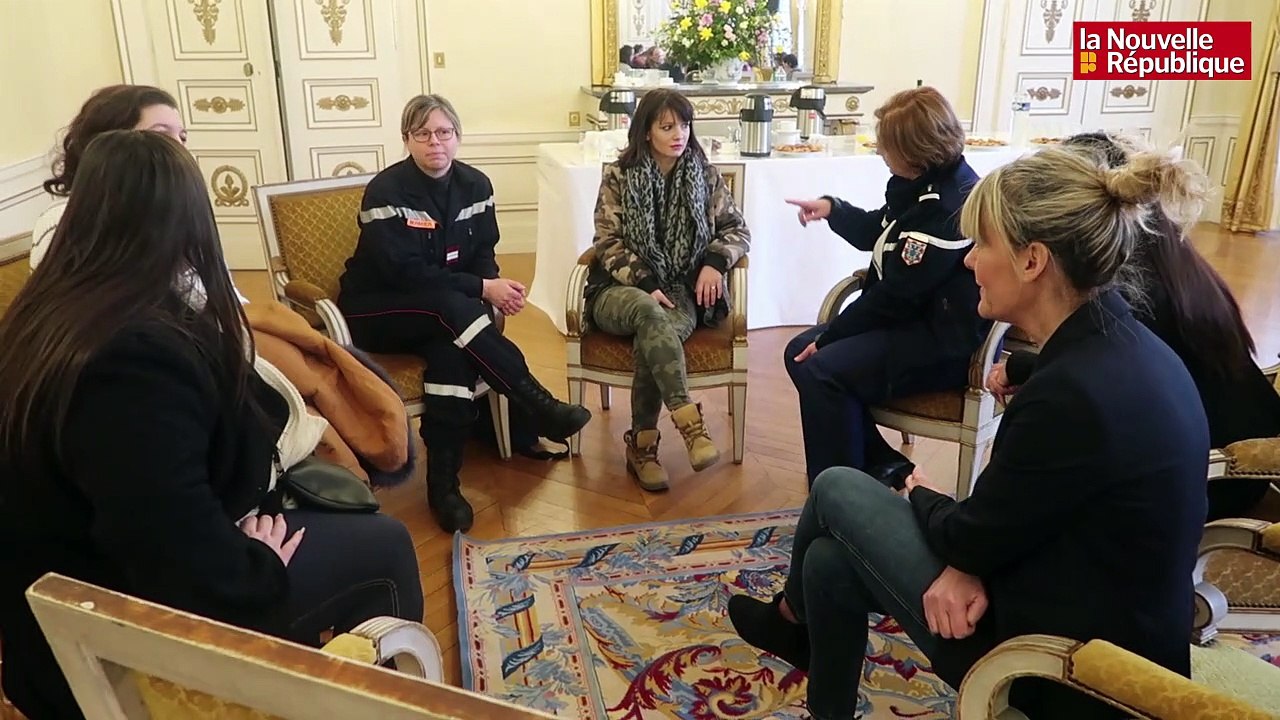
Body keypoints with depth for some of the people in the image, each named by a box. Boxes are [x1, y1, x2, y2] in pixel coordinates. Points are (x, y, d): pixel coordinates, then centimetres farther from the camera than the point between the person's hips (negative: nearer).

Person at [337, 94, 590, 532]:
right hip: (378, 310, -4)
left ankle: (444, 483, -28)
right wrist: (483, 289, -27)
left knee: (452, 346, -32)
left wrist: (493, 284, -21)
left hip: (445, 309, 4)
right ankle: (540, 406, -31)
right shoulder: (387, 191, -17)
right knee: (453, 307, -35)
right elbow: (405, 271, -24)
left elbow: (483, 253, 3)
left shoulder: (474, 184, 0)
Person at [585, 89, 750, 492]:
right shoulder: (618, 176, 4)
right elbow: (607, 243, -2)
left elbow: (738, 230, 12)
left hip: (681, 290, 1)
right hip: (621, 289, -1)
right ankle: (690, 423, -47)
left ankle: (642, 444, -24)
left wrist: (715, 261, -9)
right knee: (650, 314, -39)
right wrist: (645, 285, -17)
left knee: (653, 336, -35)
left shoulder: (704, 175, 9)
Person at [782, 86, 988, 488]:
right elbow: (879, 234, 26)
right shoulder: (923, 184, 7)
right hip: (915, 319, 11)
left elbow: (897, 295, -24)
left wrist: (829, 336, -15)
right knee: (800, 351, 5)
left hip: (945, 342, -11)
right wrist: (832, 210, 12)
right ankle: (883, 466, 11)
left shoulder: (949, 208, -25)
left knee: (822, 370, -25)